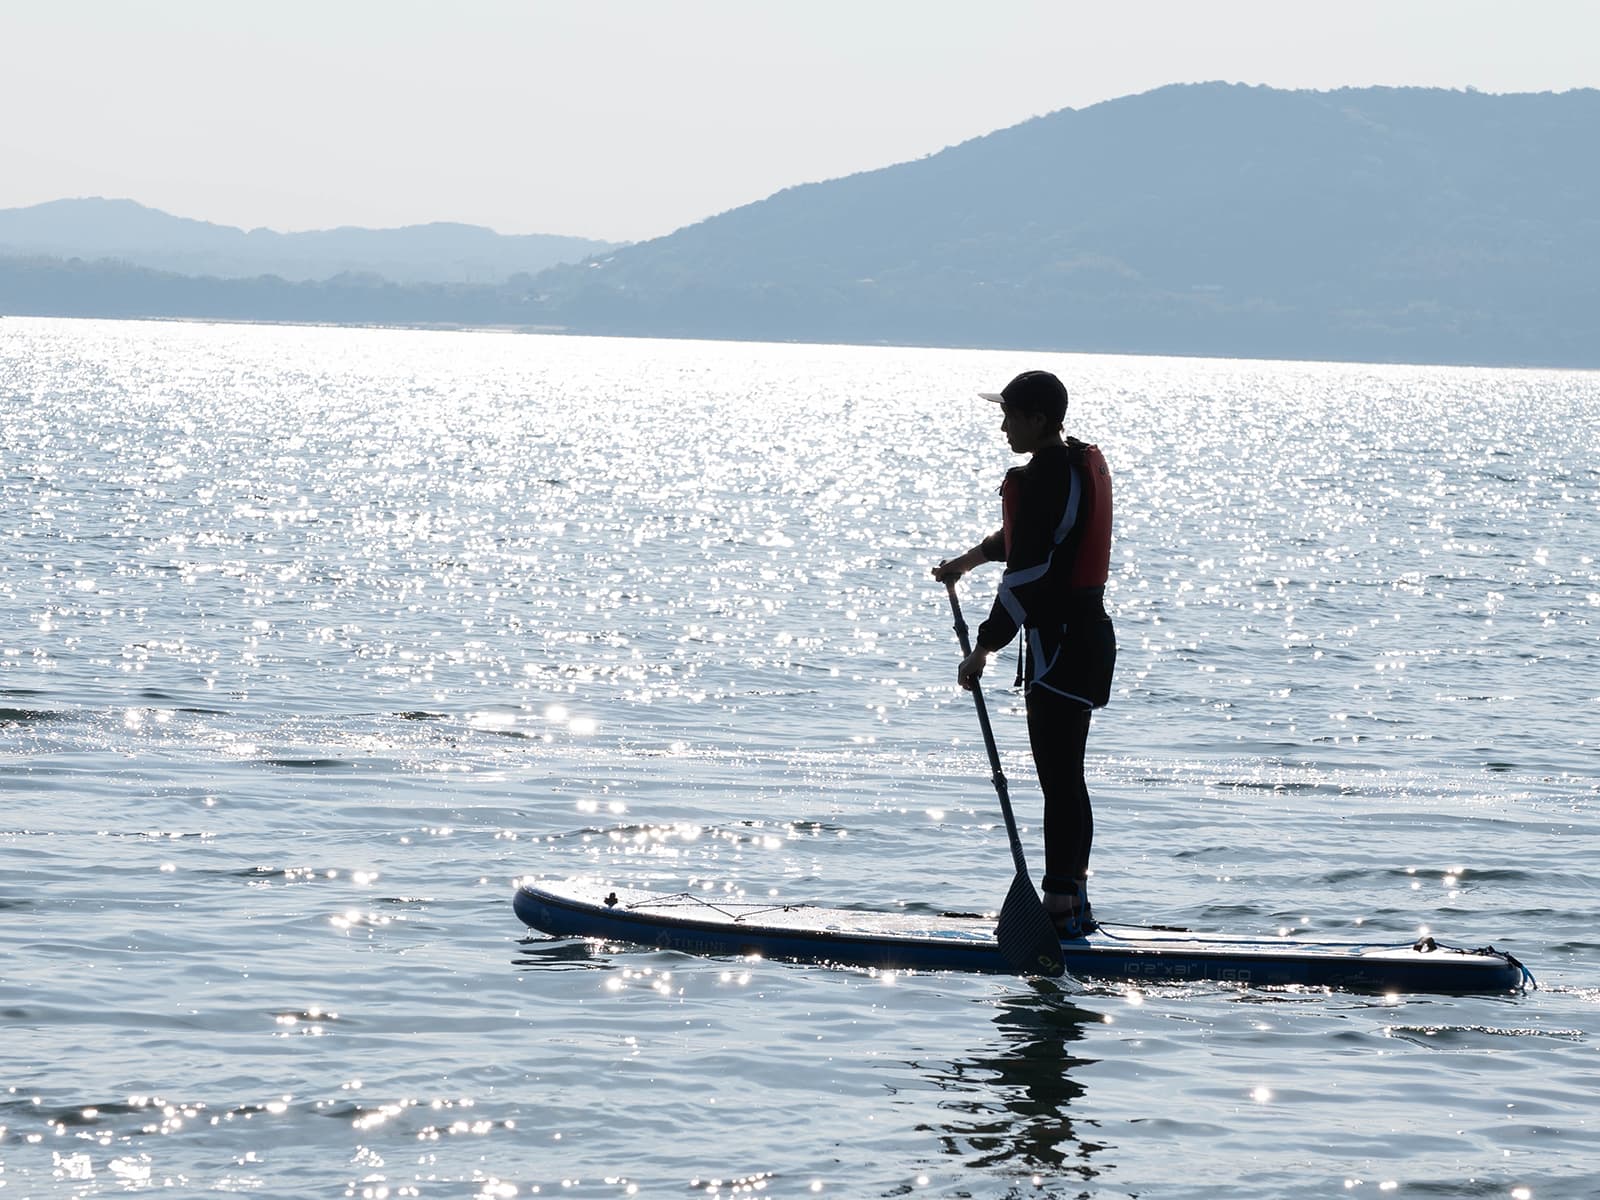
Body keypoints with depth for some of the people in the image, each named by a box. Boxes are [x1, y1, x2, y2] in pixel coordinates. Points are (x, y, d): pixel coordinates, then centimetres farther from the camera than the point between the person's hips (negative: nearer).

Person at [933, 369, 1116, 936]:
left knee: (1058, 778, -8)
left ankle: (1059, 905, -7)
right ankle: (1074, 900, 21)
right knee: (1067, 776, 15)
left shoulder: (1045, 477, -19)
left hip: (1059, 640, -10)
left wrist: (984, 649, -16)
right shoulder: (1082, 462, 13)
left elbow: (1027, 574, -21)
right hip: (1087, 630, 10)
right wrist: (970, 559, 32)